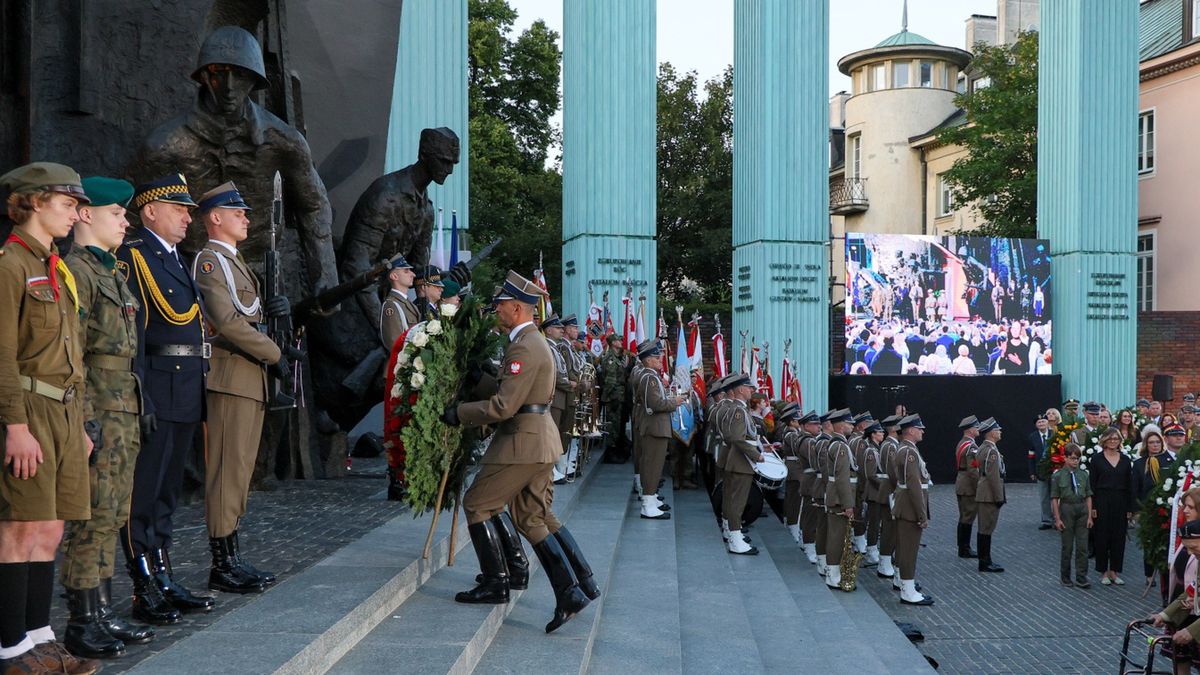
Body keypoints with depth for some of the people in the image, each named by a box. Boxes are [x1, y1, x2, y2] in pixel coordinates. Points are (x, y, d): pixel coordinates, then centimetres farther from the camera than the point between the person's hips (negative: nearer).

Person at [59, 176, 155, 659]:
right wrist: (85, 420, -20)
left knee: (112, 516, 12)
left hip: (123, 411, 10)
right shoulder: (75, 270, -10)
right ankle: (82, 624, 1)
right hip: (97, 410, -10)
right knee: (91, 517, -6)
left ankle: (102, 614, 20)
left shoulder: (109, 272, 20)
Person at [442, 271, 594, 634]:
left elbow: (503, 406, -23)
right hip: (539, 438, 10)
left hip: (523, 441, -10)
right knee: (534, 517, 14)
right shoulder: (536, 342, 15)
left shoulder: (524, 348, -18)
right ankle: (578, 587, 12)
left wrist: (458, 413, -13)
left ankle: (495, 584, 9)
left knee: (477, 503, 2)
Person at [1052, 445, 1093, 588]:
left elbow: (1088, 496, 6)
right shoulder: (1058, 476, -5)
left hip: (1082, 510, 2)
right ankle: (1065, 577, 21)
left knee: (1082, 546, 1)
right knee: (1067, 546, 8)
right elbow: (1054, 498, -4)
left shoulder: (1083, 474, 3)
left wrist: (1089, 516, 2)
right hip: (1066, 510, -2)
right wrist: (1057, 518, -7)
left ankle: (1081, 578, 8)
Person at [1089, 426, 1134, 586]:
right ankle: (1103, 572, 12)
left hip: (1120, 503, 3)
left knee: (1119, 538, 5)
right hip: (1102, 502, -3)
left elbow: (1129, 485, 8)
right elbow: (1091, 484, -2)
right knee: (1102, 537, 2)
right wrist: (1092, 506, -8)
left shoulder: (1125, 460, 7)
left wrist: (1130, 508, 3)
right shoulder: (1096, 459, -1)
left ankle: (1114, 571, 16)